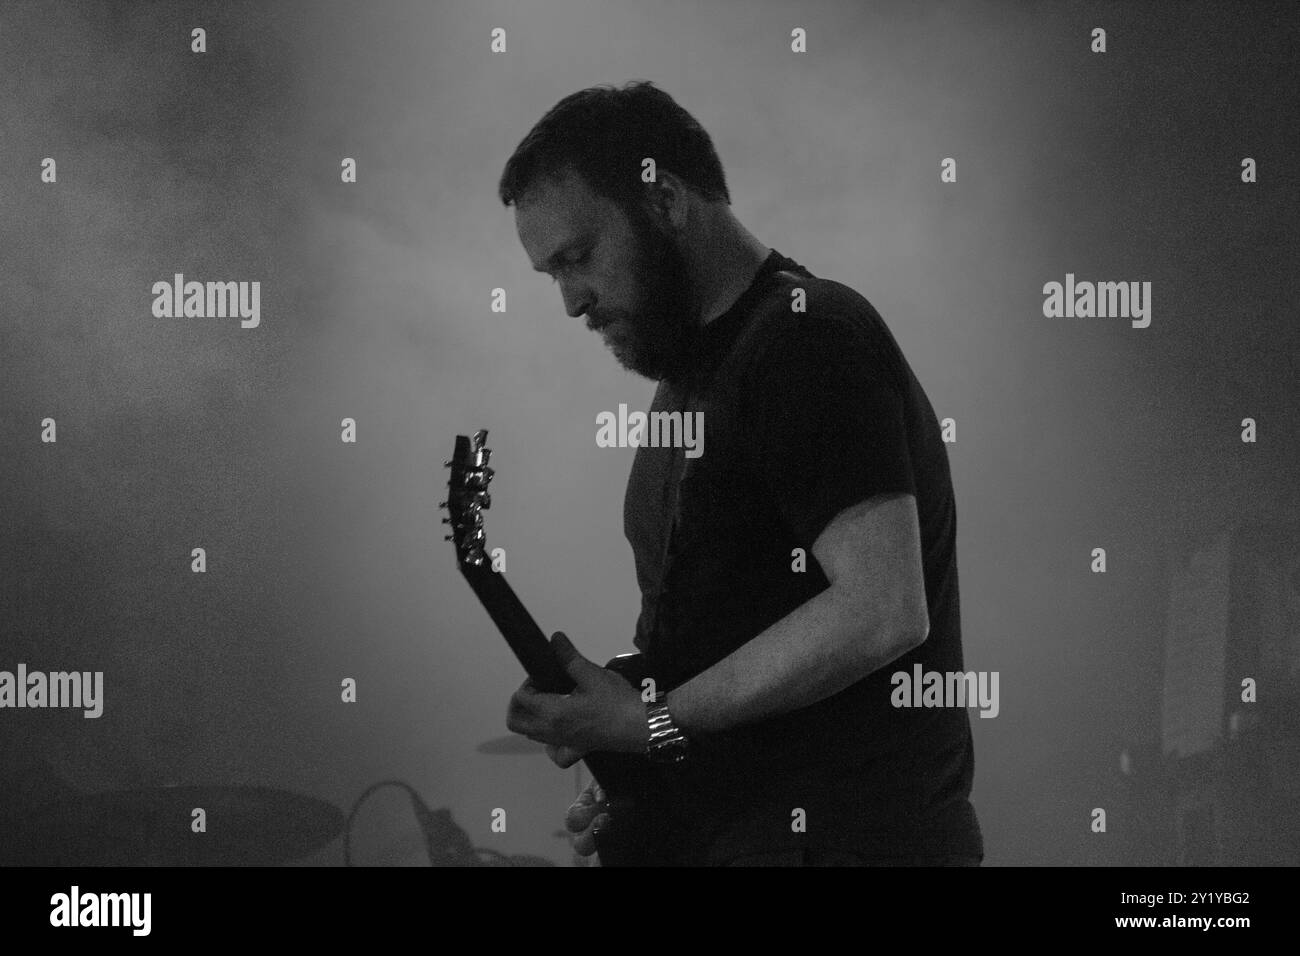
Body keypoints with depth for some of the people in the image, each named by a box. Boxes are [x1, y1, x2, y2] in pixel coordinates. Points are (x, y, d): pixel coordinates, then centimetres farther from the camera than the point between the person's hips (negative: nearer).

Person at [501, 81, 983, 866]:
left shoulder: (812, 339, -13)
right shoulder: (688, 375, 16)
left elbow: (881, 610, -23)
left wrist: (655, 725, -17)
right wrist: (628, 774, 4)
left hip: (845, 837, -9)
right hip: (722, 831, 9)